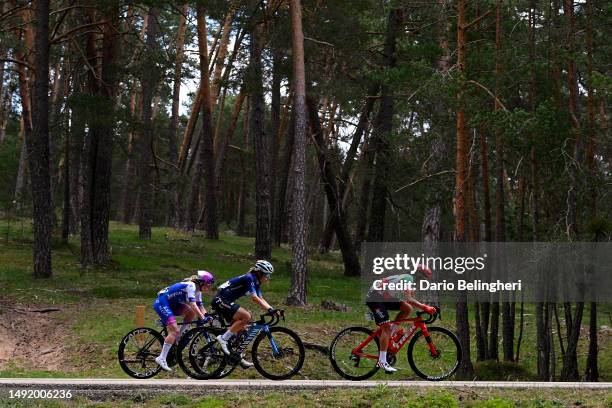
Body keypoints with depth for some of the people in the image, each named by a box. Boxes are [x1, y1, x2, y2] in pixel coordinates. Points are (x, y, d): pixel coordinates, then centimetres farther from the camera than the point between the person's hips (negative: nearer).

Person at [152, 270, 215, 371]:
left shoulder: (197, 290, 9)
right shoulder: (191, 285, -19)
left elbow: (200, 306, 9)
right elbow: (192, 304, -29)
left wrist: (207, 316, -8)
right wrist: (203, 318, -35)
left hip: (171, 304, 9)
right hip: (161, 303, -9)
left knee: (192, 313, -3)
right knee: (175, 331, -18)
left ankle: (178, 337, 6)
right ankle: (161, 358, -18)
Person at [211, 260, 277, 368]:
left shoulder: (255, 282, 12)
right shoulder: (249, 278, -16)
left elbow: (261, 299, 11)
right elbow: (254, 298, -25)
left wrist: (272, 309, -2)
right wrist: (269, 309, -28)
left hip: (226, 302, 10)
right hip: (220, 301, -10)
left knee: (240, 329, 10)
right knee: (246, 317, -23)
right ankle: (223, 338, -17)